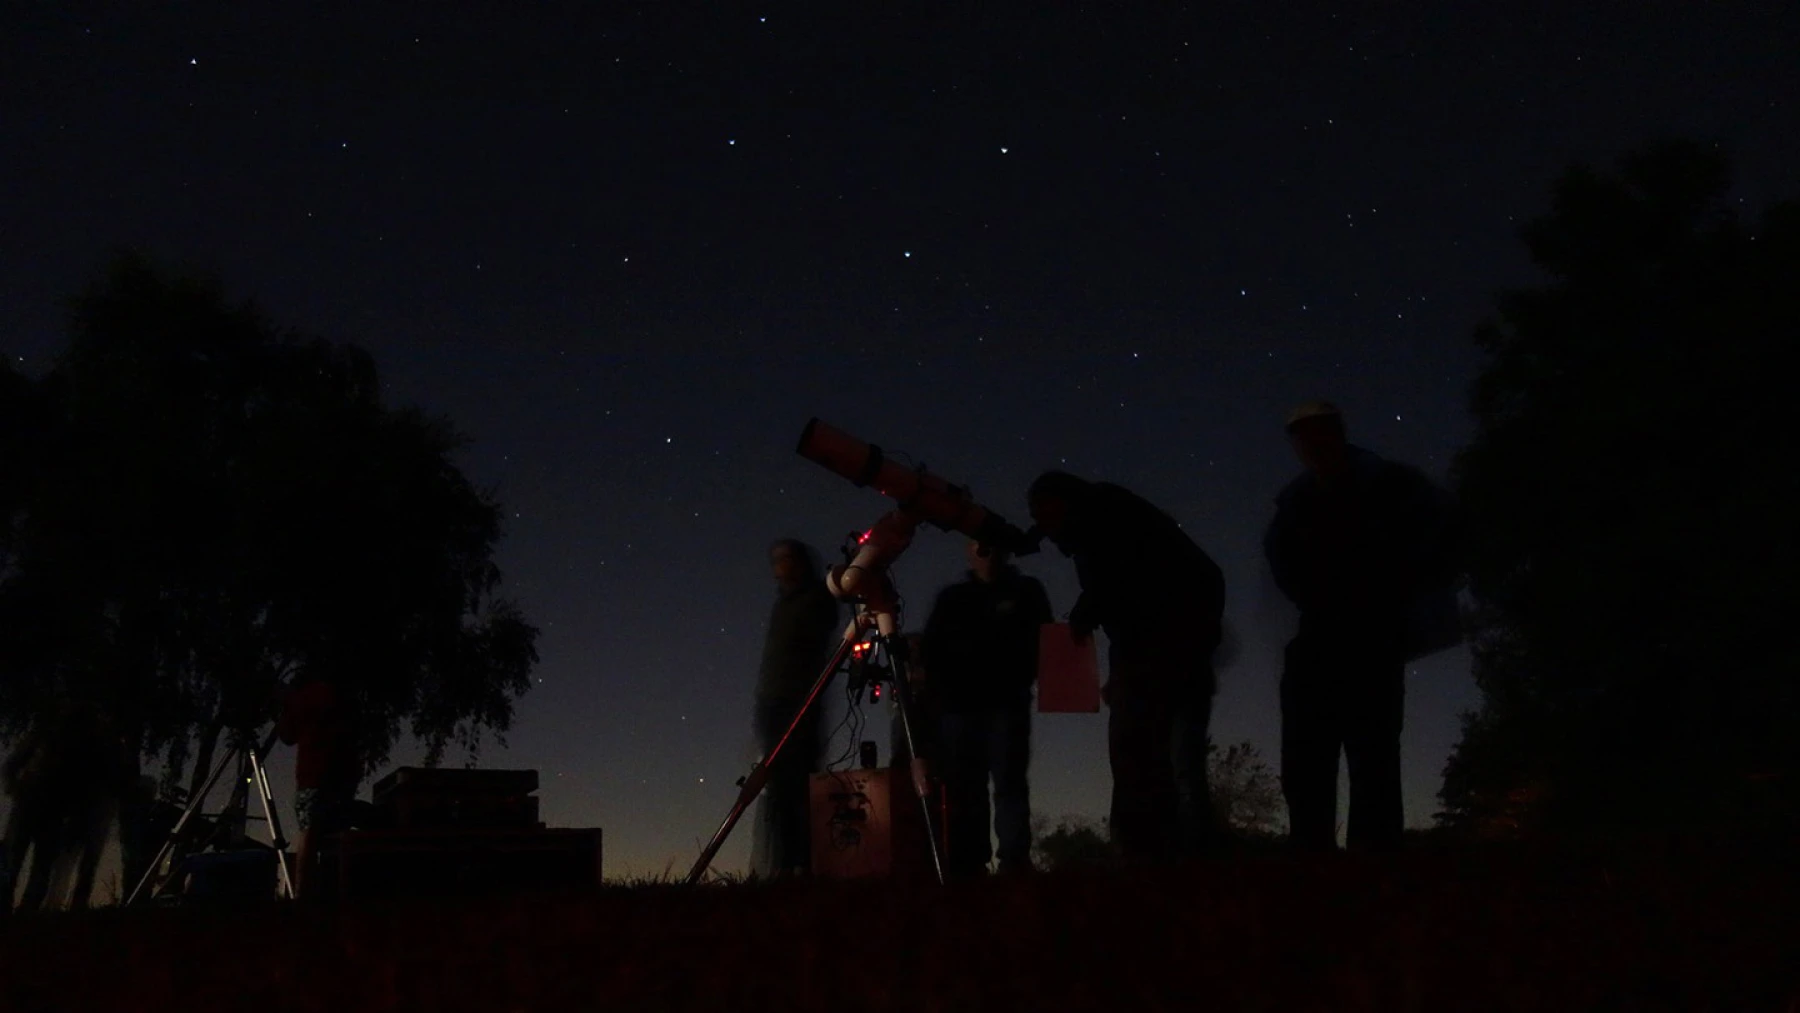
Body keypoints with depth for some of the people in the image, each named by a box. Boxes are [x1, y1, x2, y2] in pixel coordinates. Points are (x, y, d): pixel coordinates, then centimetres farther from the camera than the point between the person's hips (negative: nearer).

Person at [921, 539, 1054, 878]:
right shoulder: (951, 598, 18)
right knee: (963, 790, -1)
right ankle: (967, 868, 0)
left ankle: (1015, 865, -14)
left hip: (1006, 705, -2)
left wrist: (1021, 681, -8)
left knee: (1009, 784, -11)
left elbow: (1043, 642, 8)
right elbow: (932, 648, 15)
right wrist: (940, 687, -2)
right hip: (957, 706, 3)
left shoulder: (1026, 592, 13)